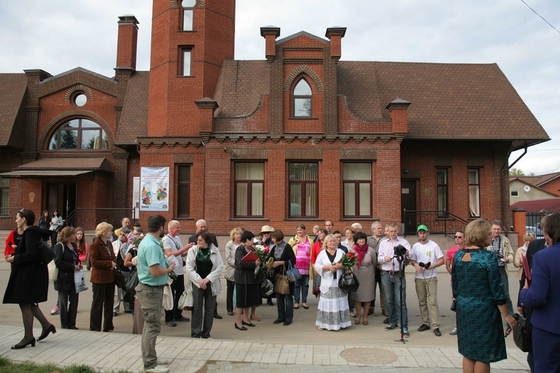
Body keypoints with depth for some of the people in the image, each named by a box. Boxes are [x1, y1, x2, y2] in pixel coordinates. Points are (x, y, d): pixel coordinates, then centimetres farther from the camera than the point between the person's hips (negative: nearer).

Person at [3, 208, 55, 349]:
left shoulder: (30, 233, -17)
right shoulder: (32, 232, 13)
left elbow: (32, 255, -24)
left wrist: (15, 259, -14)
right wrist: (15, 256, 8)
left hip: (29, 274, -10)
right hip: (32, 273, 10)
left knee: (25, 303, -1)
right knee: (28, 303, 16)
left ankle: (28, 337, 8)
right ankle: (47, 325, 22)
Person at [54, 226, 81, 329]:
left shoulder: (74, 245, 14)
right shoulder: (59, 246, -10)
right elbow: (58, 262, -18)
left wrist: (79, 264, 3)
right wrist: (73, 266, -19)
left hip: (74, 278, 7)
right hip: (63, 279, -7)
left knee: (74, 301, 7)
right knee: (63, 302, 5)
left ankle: (72, 324, 17)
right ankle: (64, 325, 14)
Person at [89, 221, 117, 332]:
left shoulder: (109, 244, 11)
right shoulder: (95, 245, -14)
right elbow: (94, 262, -19)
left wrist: (114, 264, -5)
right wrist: (109, 264, -17)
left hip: (110, 278, 8)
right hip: (99, 278, -8)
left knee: (109, 303, 14)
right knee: (98, 303, 2)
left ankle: (108, 327, 24)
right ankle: (95, 328, 13)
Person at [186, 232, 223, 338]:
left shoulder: (215, 251, -1)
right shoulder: (193, 250, -1)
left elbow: (220, 267, -5)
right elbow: (189, 268, -5)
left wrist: (207, 279, -13)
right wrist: (199, 281, -12)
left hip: (211, 283, 1)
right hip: (197, 282, -1)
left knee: (210, 308, 5)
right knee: (197, 308, -1)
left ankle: (206, 333, 16)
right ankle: (195, 333, 9)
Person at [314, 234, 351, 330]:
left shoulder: (341, 252, 9)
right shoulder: (322, 253, 4)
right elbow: (317, 266, -2)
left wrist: (341, 265, -14)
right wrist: (327, 267, -14)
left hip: (339, 282, 1)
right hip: (327, 282, -1)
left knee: (340, 303, 4)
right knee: (327, 303, 1)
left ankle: (341, 322, 14)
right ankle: (324, 323, 9)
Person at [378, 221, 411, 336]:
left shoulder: (404, 242, 2)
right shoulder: (383, 243, 11)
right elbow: (379, 258, 7)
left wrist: (407, 255, -32)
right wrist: (384, 259, -15)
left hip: (399, 274, -3)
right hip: (386, 274, 3)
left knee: (401, 301, -5)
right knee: (389, 300, 11)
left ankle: (404, 327, -1)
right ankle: (392, 322, 25)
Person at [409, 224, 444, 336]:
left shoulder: (434, 245, -5)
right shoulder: (415, 246, 6)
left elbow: (442, 260, -6)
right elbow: (412, 260, 12)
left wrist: (433, 266, -22)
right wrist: (416, 265, -10)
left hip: (431, 277, -4)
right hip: (419, 277, 4)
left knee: (433, 301, -8)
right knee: (422, 301, 10)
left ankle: (435, 326, -5)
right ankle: (425, 323, 21)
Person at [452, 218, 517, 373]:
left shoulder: (458, 255, 2)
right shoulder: (488, 257, -15)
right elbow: (496, 289, -13)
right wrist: (506, 315, -4)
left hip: (464, 309, 6)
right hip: (483, 310, -5)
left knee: (468, 352, 16)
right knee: (483, 354, 7)